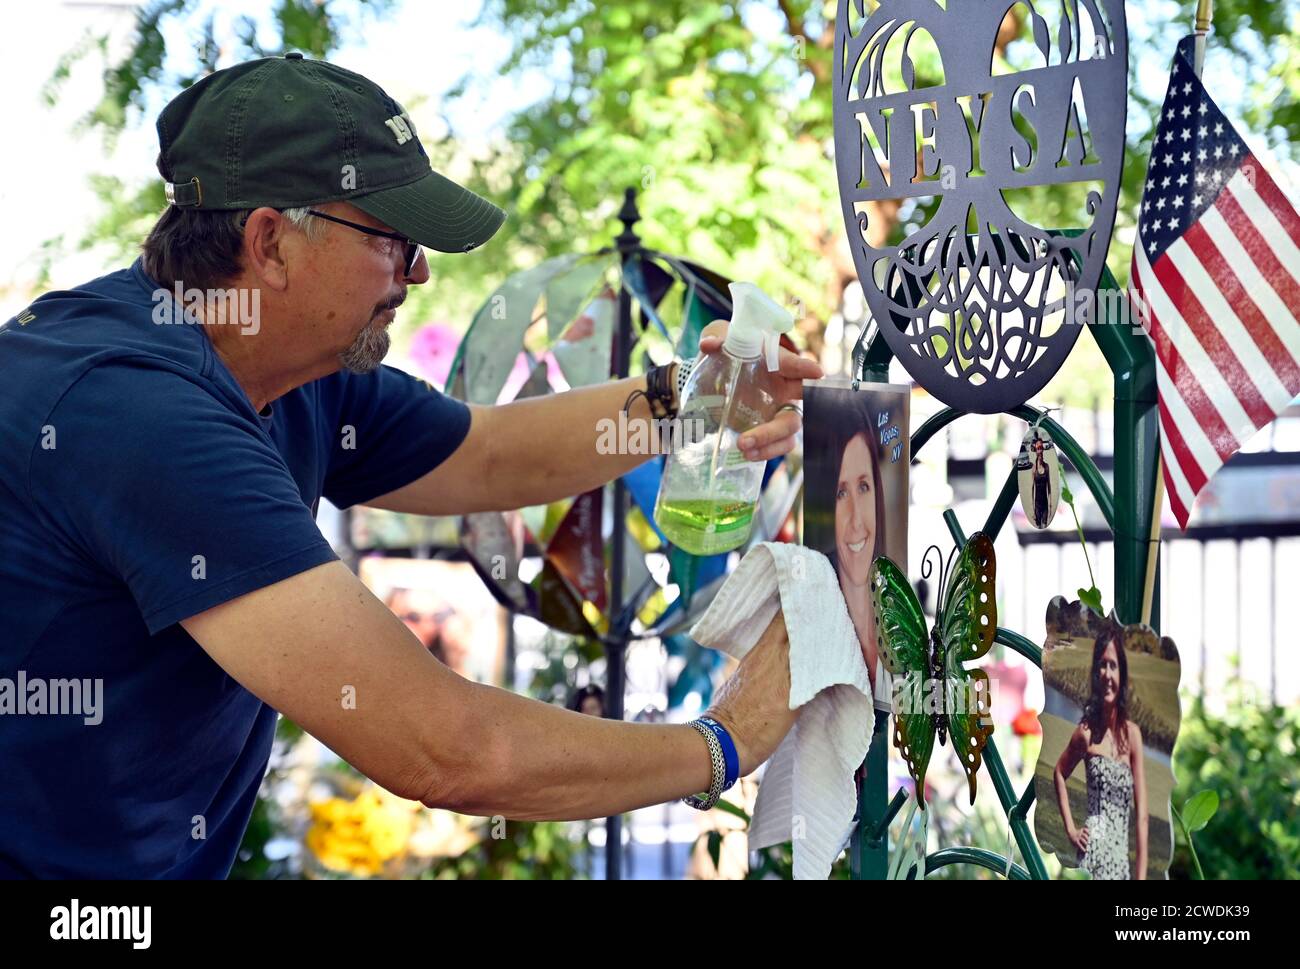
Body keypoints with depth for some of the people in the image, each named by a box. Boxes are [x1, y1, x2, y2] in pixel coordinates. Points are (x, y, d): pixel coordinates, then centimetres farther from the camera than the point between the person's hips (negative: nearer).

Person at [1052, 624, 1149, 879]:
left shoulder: (1132, 733, 2)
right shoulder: (1086, 732, 1)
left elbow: (1142, 814, 0)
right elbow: (1059, 773, 21)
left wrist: (1141, 876, -6)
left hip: (1121, 856, 1)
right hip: (1092, 850, -1)